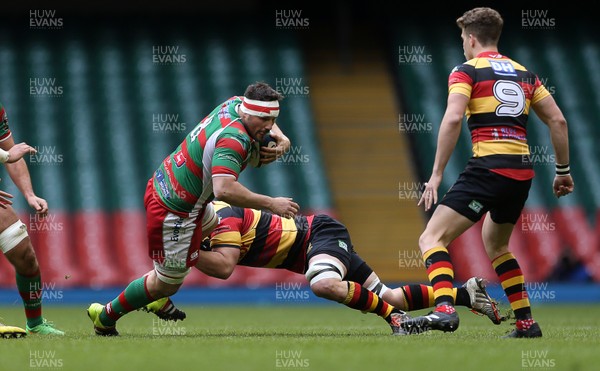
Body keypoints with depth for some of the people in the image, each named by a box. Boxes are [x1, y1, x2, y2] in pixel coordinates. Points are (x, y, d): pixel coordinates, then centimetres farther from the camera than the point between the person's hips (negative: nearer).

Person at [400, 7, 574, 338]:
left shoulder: (466, 71, 1)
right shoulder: (524, 73, 19)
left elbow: (453, 118, -15)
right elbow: (557, 120, 16)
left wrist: (436, 174, -14)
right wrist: (563, 171, 23)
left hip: (488, 167, -7)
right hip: (522, 171, 7)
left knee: (432, 238, -8)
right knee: (495, 244, 29)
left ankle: (444, 310, -31)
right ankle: (526, 322, 23)